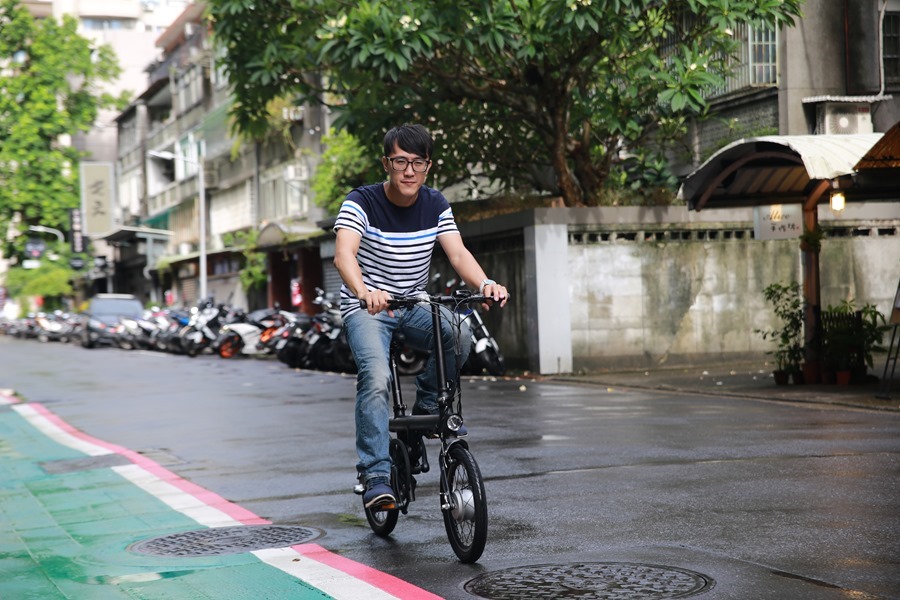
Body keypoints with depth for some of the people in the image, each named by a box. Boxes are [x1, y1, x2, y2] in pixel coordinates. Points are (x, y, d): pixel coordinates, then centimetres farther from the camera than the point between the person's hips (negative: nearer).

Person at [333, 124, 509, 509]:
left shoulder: (436, 205, -2)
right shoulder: (362, 202, -15)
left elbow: (457, 252, -13)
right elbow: (344, 254, -31)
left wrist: (485, 283, -35)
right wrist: (365, 293, -52)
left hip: (415, 307, 4)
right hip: (366, 309, -4)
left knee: (459, 334, -27)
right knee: (376, 378, -29)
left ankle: (429, 404, -1)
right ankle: (375, 477, -22)